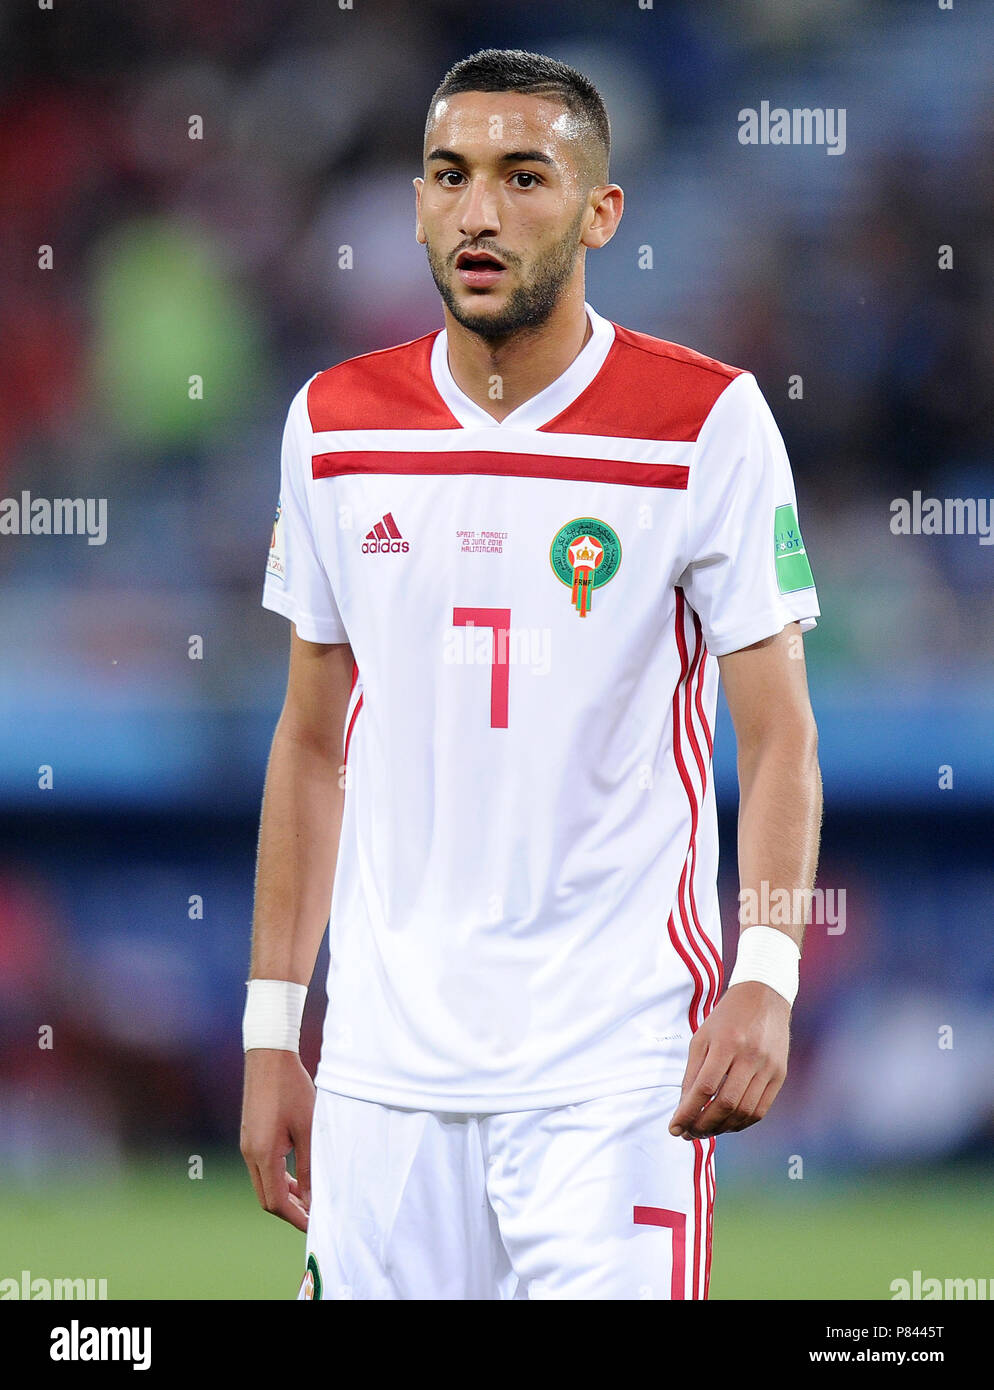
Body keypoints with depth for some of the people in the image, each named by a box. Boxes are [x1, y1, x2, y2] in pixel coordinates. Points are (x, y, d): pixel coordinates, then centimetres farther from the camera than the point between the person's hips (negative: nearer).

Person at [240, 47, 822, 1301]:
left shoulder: (709, 424, -4)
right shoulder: (335, 425, 8)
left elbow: (778, 737, -5)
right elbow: (314, 745, 15)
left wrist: (766, 980, -20)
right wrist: (272, 1033, 10)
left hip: (612, 1067, -4)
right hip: (385, 1059, 4)